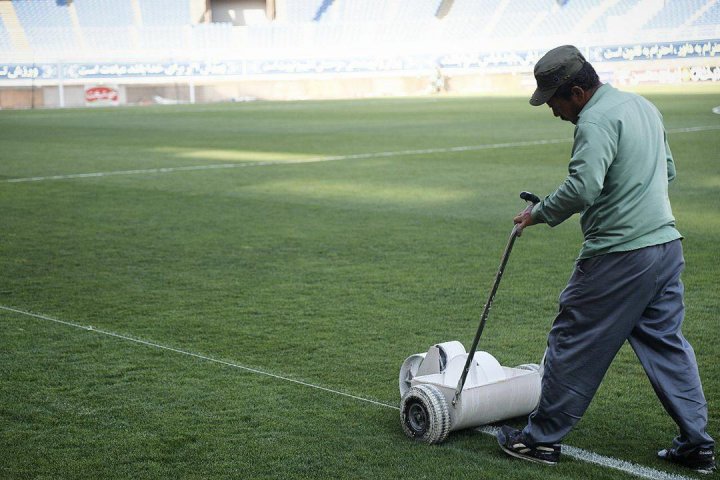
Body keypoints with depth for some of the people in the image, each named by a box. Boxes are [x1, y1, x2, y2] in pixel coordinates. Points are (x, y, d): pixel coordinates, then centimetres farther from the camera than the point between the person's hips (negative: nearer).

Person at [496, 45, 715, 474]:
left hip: (619, 255, -9)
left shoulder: (597, 121, -15)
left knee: (573, 343, 2)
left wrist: (539, 214, -14)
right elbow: (668, 171, 25)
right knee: (667, 342, 14)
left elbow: (582, 188, -27)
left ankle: (543, 438, 12)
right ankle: (698, 444, 17)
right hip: (667, 244, 9)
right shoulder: (644, 106, 15)